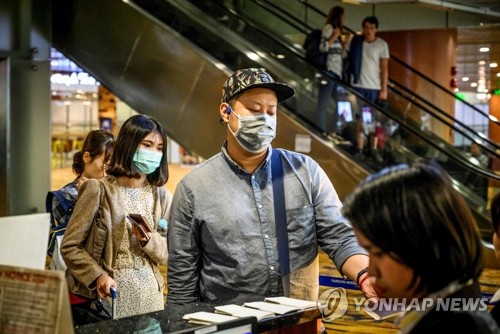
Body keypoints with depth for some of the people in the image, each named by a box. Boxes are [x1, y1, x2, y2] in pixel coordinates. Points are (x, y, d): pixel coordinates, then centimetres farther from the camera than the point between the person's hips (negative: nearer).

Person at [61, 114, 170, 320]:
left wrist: (149, 240, -13)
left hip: (150, 291, 4)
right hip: (112, 291, -4)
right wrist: (97, 275, -21)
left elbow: (167, 255, 7)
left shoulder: (159, 195, 6)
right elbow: (70, 246, -7)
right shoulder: (99, 189, -8)